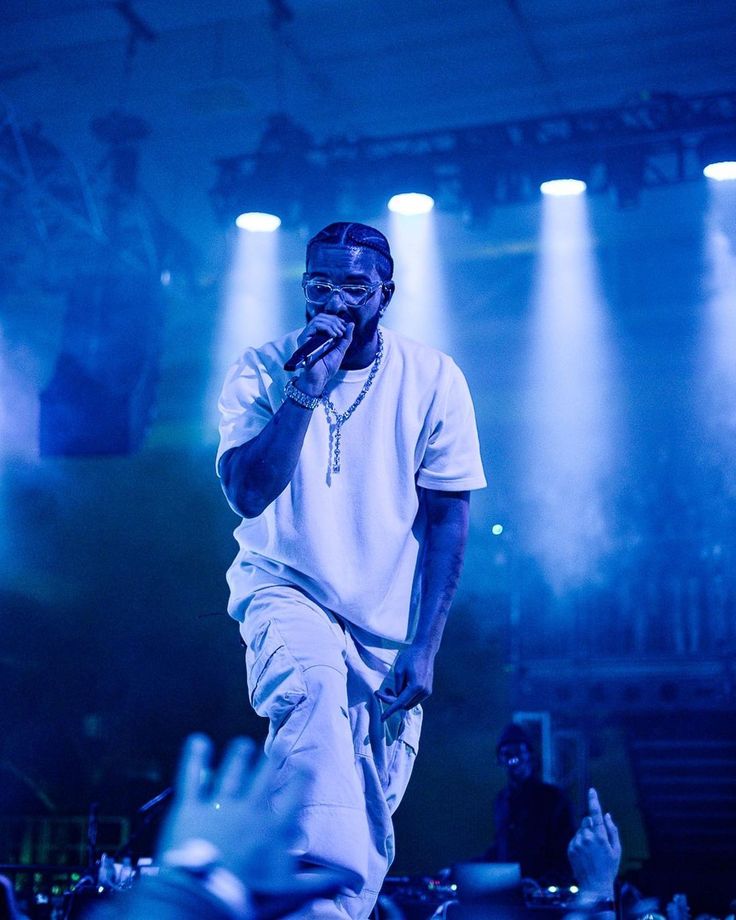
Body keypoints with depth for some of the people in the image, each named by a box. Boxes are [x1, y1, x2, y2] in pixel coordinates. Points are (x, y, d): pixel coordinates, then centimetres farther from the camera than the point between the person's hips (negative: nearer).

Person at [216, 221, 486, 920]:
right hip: (286, 590, -1)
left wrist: (423, 647, -10)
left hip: (388, 625, 2)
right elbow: (246, 494, -17)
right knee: (316, 680, -36)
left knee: (369, 828, 2)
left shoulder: (433, 380, -5)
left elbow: (446, 518, -3)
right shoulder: (262, 370, -5)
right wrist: (307, 388, -22)